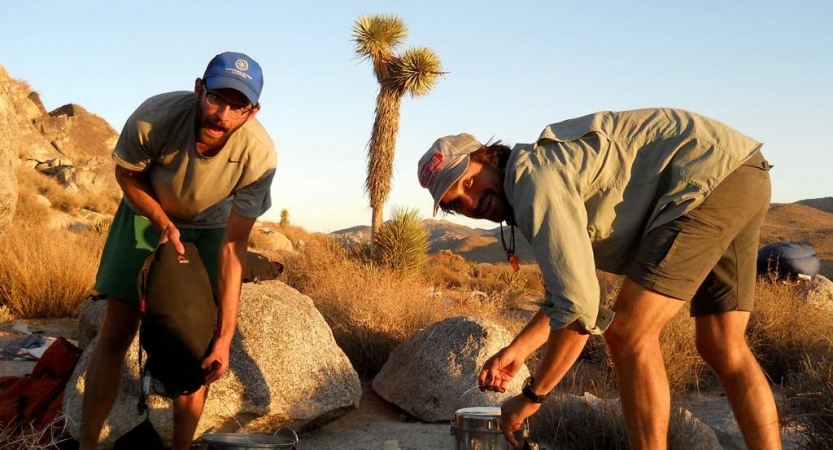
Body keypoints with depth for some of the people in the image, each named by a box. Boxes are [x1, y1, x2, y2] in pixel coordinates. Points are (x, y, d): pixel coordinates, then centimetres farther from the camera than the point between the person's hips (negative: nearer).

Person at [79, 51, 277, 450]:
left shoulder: (259, 156, -33)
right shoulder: (155, 117, -34)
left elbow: (233, 246, -27)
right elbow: (126, 173, -10)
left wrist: (224, 335, -29)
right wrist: (163, 223, -23)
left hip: (209, 227, 0)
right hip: (148, 212, 0)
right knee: (116, 332, -4)